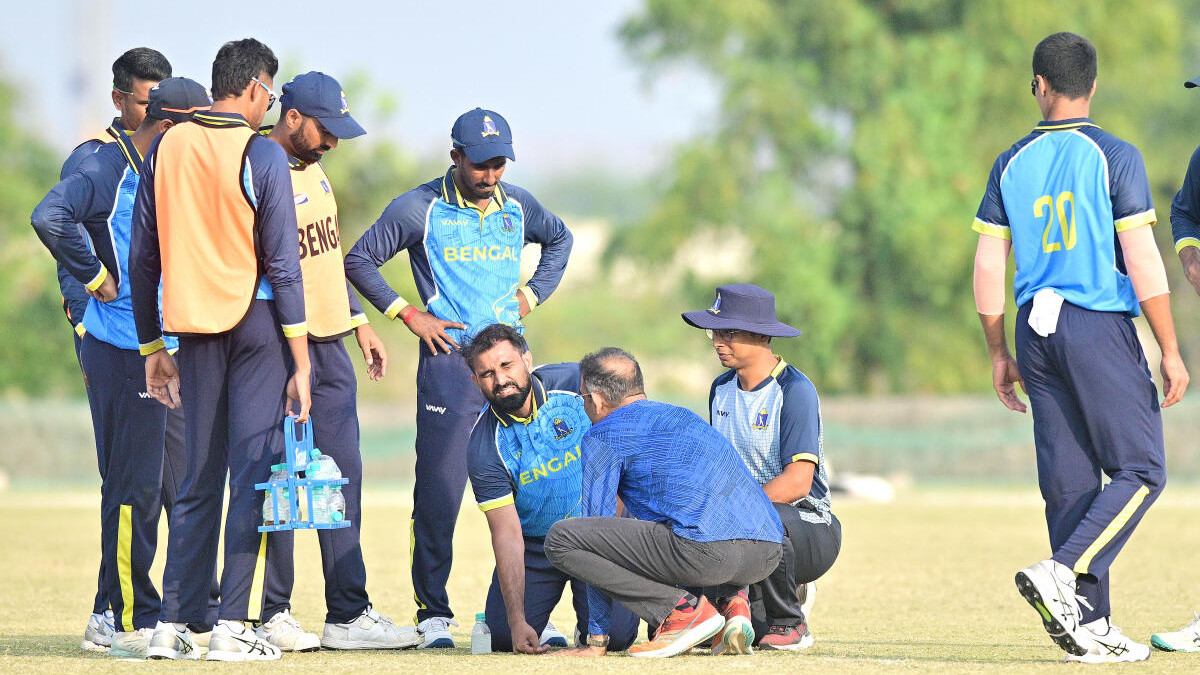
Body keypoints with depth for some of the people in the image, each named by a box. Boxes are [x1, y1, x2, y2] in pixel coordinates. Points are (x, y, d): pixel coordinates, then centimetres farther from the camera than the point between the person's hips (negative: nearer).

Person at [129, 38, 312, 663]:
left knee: (198, 478, 11)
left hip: (193, 326, 5)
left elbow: (142, 256, 9)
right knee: (254, 471, -2)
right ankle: (232, 627, -7)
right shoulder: (262, 154, -8)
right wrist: (300, 361, -8)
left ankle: (173, 625, 7)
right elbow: (282, 264, -10)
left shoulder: (165, 149, 6)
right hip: (255, 319, -5)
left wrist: (152, 347, 16)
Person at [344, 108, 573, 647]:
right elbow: (359, 260, 2)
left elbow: (559, 239, 30)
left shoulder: (517, 206, 10)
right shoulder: (420, 208, -2)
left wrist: (532, 294, 15)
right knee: (439, 490, -9)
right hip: (448, 359, -4)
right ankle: (433, 612, -3)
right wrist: (407, 314, -5)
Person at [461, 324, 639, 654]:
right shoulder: (483, 449, -16)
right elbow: (507, 535, -18)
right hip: (535, 546, 1)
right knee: (502, 636, -12)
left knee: (615, 635, -17)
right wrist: (517, 622, -26)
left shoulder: (575, 383, -16)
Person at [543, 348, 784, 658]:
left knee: (561, 539, -3)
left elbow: (598, 524, 10)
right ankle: (731, 599, 11)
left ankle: (684, 610, -6)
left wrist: (596, 640, 13)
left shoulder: (603, 436, 10)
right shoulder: (684, 416, 33)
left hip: (706, 553, -8)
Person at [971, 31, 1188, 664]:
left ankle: (1090, 627, 4)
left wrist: (999, 354, 16)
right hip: (1101, 327, -5)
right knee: (1140, 471, 0)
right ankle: (1062, 573, -19)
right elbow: (1142, 261, -10)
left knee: (1069, 482, 7)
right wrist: (1171, 351, -6)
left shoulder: (1012, 163, 8)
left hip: (1037, 328, 5)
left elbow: (987, 267, 8)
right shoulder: (1113, 156, -6)